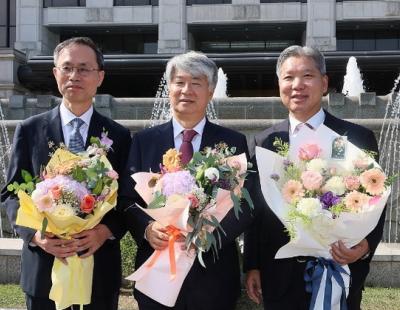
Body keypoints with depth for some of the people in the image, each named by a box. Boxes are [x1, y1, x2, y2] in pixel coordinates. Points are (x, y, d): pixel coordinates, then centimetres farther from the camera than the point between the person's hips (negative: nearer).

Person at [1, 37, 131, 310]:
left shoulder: (119, 135, 2)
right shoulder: (29, 130, 2)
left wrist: (106, 231, -16)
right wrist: (35, 233, -14)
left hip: (100, 269, 0)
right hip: (44, 268, 0)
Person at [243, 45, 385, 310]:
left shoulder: (358, 138, -2)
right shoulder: (264, 141, 4)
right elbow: (255, 209, 6)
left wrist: (366, 245, -19)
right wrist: (252, 266, 4)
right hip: (279, 278, 2)